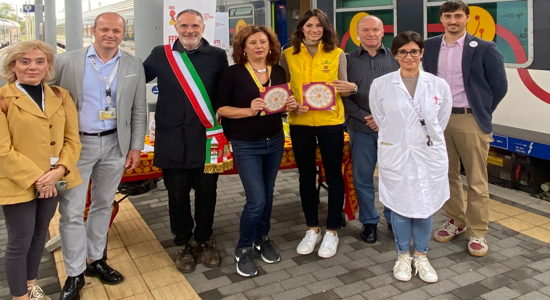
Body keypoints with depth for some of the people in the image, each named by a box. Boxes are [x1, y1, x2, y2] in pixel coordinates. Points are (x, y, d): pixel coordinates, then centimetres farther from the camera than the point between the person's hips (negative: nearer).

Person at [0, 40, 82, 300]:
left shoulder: (60, 96, 5)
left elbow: (72, 139, 3)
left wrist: (59, 171, -12)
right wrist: (34, 178, -17)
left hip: (52, 182, 5)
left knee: (39, 236, 19)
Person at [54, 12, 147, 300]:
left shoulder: (134, 65, 3)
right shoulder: (67, 61, -4)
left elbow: (138, 110, 5)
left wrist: (135, 147, 2)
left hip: (114, 144, 2)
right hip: (76, 144, -2)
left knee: (103, 205, 15)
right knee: (72, 211, 1)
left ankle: (95, 260, 31)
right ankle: (75, 274, 15)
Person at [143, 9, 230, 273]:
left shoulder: (217, 56, 2)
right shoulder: (160, 55, 4)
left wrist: (224, 131, -3)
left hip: (207, 138, 0)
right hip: (173, 139, 1)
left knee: (206, 193, 10)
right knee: (177, 195, 10)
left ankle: (204, 241, 30)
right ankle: (183, 244, 29)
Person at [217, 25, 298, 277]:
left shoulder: (279, 71, 4)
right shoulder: (233, 73, -9)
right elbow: (221, 108, -9)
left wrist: (290, 105, -7)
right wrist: (248, 110, -24)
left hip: (275, 141, 5)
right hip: (246, 145, -5)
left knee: (267, 195, 15)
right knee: (256, 200, -8)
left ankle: (262, 239, 36)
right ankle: (243, 249, 14)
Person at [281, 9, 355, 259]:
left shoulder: (338, 54, 1)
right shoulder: (289, 55, 3)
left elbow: (343, 90, 5)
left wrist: (351, 88, -18)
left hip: (330, 121, -1)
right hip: (300, 122, 2)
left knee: (333, 175, 5)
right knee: (306, 175, 10)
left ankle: (332, 231, 20)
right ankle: (312, 229, 26)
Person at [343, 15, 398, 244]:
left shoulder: (395, 58, 6)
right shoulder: (348, 60, 5)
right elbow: (343, 95, 1)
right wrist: (364, 116, -8)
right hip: (361, 128, 0)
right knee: (363, 177, 6)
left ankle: (394, 219, 23)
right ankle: (368, 222, 21)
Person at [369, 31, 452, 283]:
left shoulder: (438, 86, -1)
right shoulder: (380, 85, -3)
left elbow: (442, 120, 9)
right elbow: (380, 120, 5)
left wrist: (429, 139, 10)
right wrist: (396, 139, 7)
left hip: (429, 156, 1)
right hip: (395, 156, -1)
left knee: (426, 206, 7)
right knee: (399, 205, 7)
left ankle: (421, 257, 26)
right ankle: (403, 256, 26)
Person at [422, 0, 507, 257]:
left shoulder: (484, 48, -4)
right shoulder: (430, 47, 6)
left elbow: (499, 85, 1)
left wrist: (482, 113, 4)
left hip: (471, 121, -4)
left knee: (477, 181, 2)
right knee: (448, 175, 13)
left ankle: (477, 233, 12)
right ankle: (455, 221, 29)